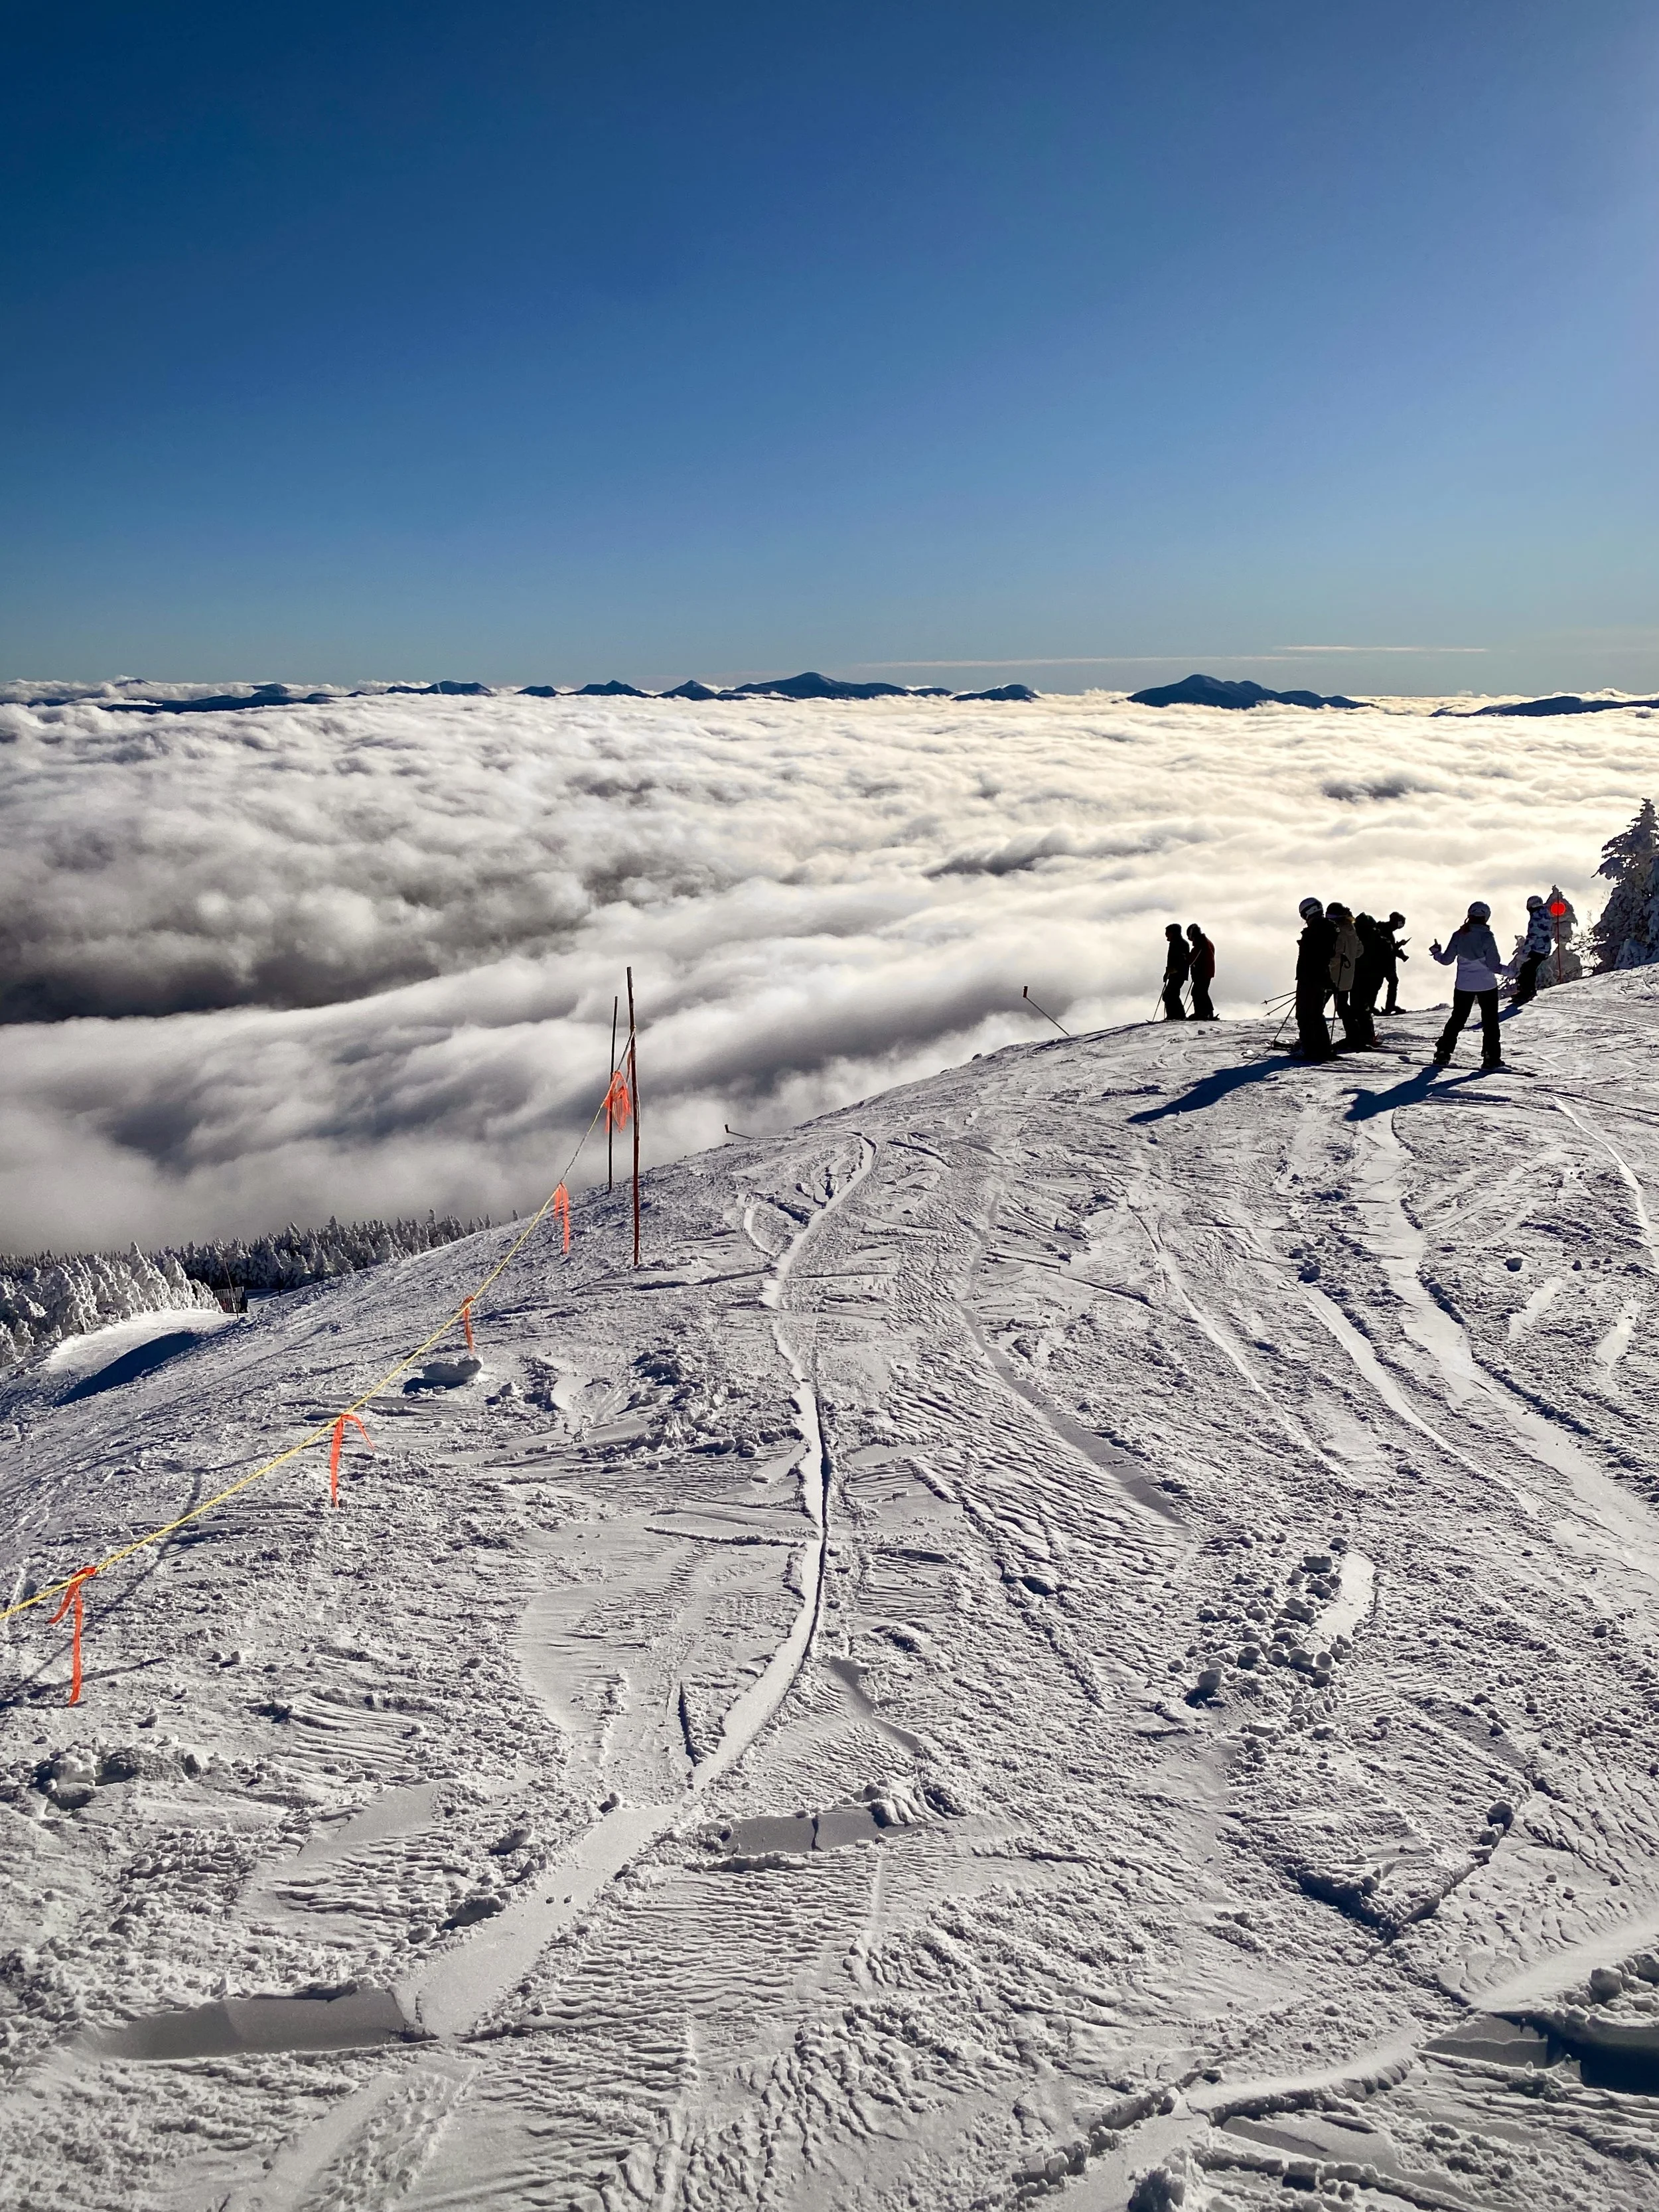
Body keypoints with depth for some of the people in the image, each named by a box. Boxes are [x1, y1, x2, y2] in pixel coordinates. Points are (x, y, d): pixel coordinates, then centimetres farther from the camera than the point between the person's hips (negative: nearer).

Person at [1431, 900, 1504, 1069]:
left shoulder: (1459, 935, -4)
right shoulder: (1487, 936, -14)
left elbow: (1446, 960, 1)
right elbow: (1493, 965, -14)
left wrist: (1436, 953, 20)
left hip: (1464, 985, 3)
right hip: (1487, 985, -3)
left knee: (1457, 1019, 15)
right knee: (1490, 1021, 7)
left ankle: (1443, 1053, 10)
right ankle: (1491, 1057, 4)